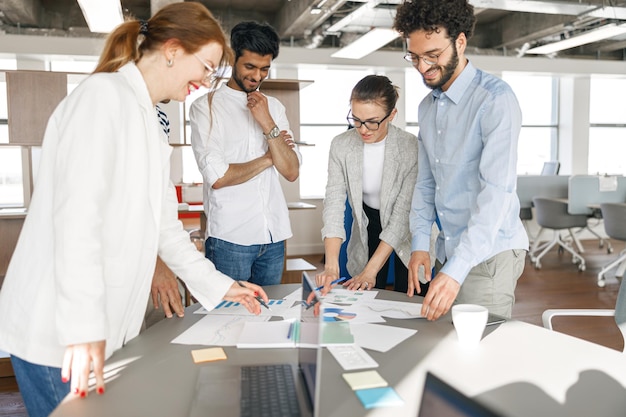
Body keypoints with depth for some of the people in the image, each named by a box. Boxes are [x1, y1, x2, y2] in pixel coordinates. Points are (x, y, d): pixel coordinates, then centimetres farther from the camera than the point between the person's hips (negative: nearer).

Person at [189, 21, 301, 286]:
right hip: (230, 236, -4)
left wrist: (268, 124, -11)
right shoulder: (206, 107, -3)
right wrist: (268, 158, -2)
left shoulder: (274, 107, 11)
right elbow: (217, 177, -14)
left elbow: (291, 172, 2)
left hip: (274, 235, 5)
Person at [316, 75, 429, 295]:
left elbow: (403, 213, -23)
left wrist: (371, 270, -27)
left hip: (405, 231, -2)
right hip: (367, 229, 3)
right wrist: (331, 266, -29)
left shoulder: (411, 148, -23)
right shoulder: (341, 145, -13)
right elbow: (334, 202, -18)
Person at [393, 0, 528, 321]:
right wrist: (419, 243, 0)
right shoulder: (426, 107, 10)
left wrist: (456, 269, -29)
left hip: (489, 252, -7)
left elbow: (497, 192, -24)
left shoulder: (495, 99, -15)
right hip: (449, 249, 7)